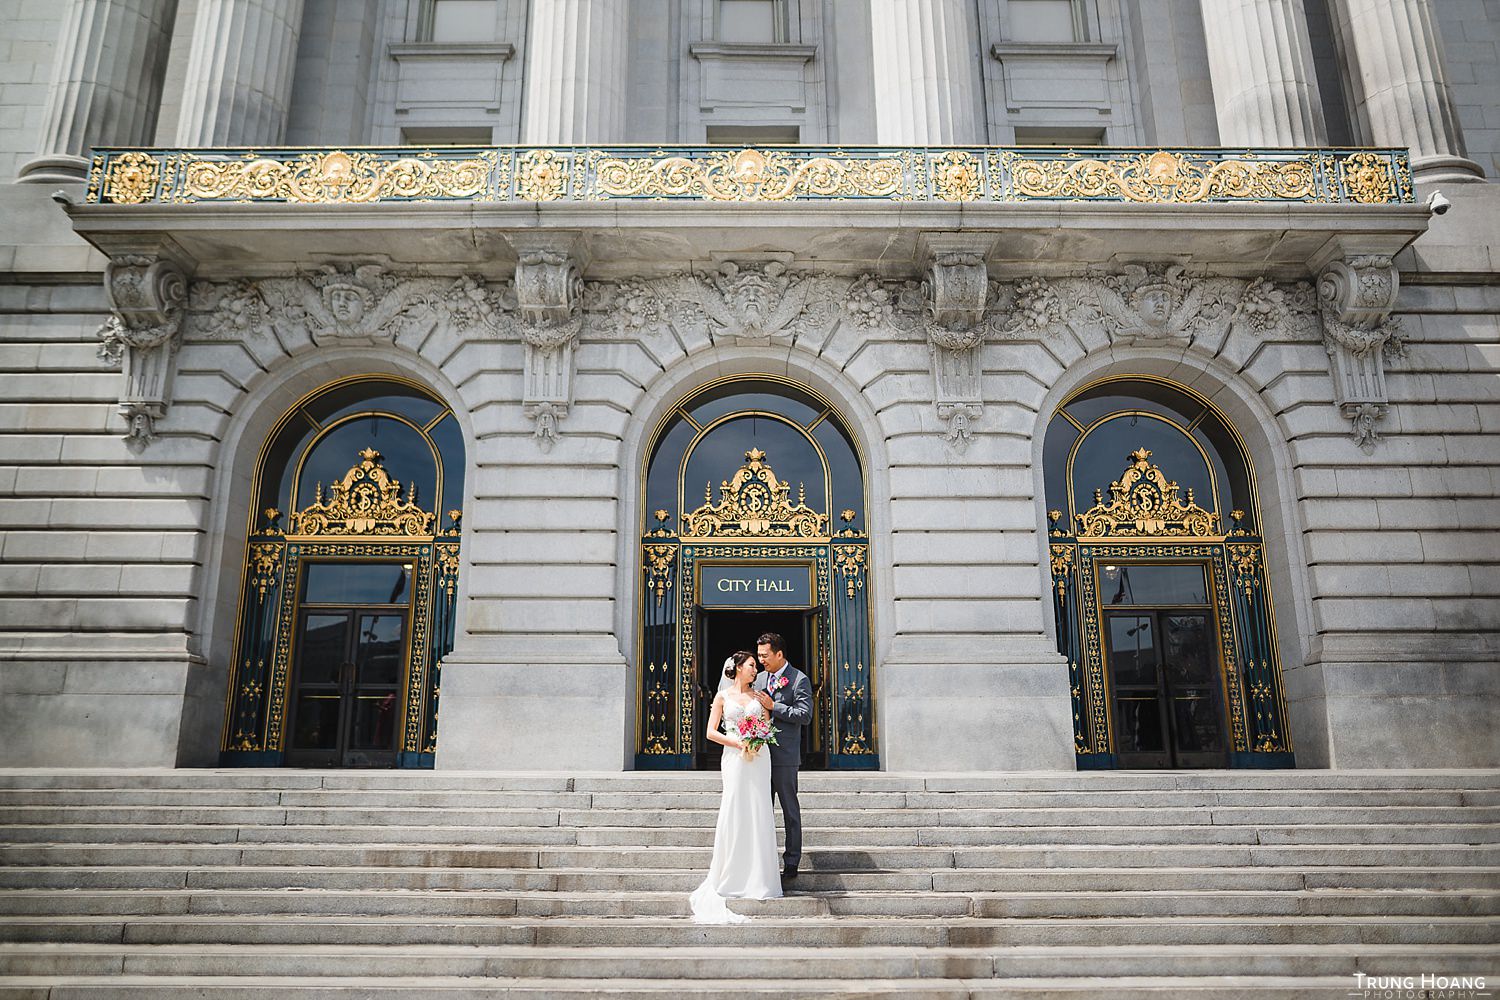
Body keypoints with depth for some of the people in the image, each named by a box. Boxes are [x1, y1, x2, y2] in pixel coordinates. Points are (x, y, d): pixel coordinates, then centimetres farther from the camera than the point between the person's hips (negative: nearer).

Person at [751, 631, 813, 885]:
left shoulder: (799, 680, -7)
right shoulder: (760, 679, 13)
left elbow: (805, 715, -15)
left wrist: (773, 706, -17)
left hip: (784, 756, -7)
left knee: (790, 811, 2)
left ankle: (791, 864, 8)